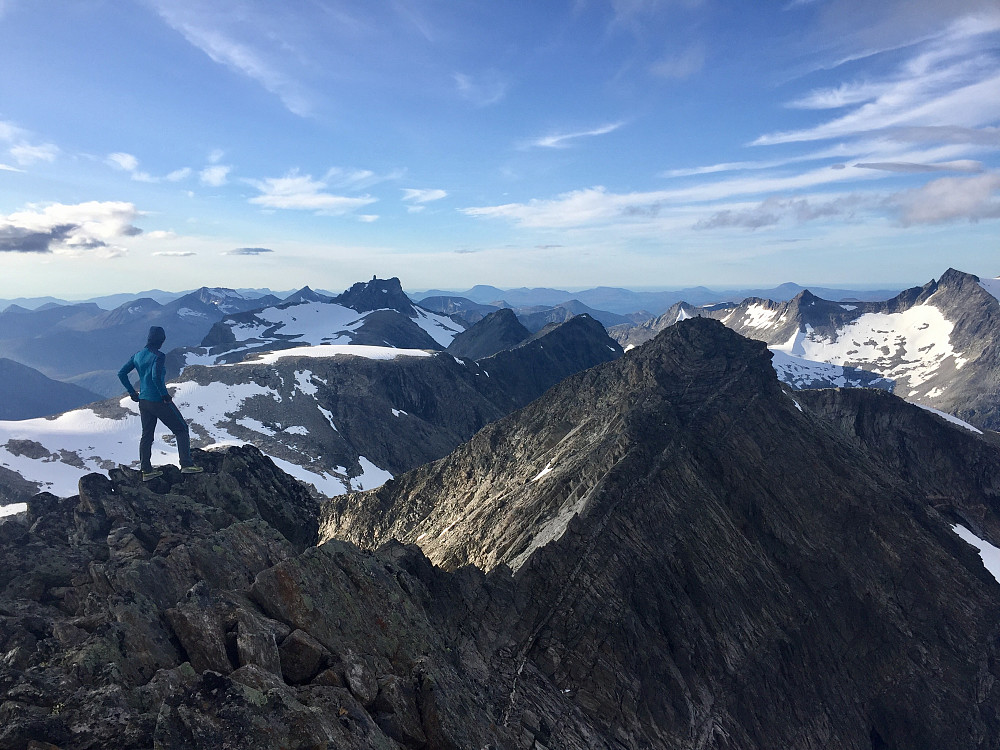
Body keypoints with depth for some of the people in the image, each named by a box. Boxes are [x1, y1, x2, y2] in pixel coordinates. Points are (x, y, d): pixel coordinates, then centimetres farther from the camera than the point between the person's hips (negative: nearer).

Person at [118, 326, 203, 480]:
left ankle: (146, 471, 20)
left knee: (146, 435, 16)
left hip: (143, 402, 7)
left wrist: (132, 392, 14)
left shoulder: (138, 355, 6)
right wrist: (165, 395, -19)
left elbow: (121, 373, 9)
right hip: (159, 402, -7)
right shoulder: (159, 356, -16)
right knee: (181, 430, 4)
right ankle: (186, 465, -1)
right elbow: (156, 376, -30)